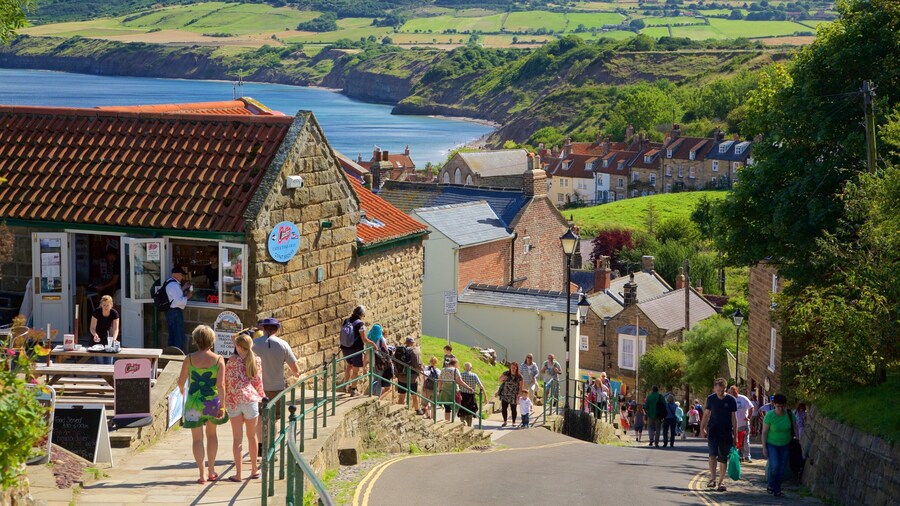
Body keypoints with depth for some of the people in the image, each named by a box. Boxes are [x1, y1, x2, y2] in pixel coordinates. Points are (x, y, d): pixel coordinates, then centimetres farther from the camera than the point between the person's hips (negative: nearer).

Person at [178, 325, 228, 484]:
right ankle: (211, 471, 24)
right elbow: (221, 385, -11)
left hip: (194, 401, -1)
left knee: (197, 438, 7)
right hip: (212, 401, 1)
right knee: (211, 434, 22)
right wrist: (222, 405, -6)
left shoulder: (190, 359, -6)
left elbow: (181, 381, 2)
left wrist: (182, 390, 24)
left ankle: (202, 474, 0)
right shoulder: (218, 359, -7)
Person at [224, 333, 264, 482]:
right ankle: (254, 470, 25)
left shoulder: (233, 361, -1)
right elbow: (258, 382, 8)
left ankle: (238, 474, -3)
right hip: (250, 398, 2)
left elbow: (226, 381, 1)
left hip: (233, 399, -2)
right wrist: (261, 395, 23)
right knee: (252, 436, 16)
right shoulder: (256, 361, 4)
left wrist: (224, 399, 14)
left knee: (237, 438, 1)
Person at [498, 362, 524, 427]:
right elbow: (500, 379, 6)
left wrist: (519, 394, -14)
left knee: (513, 409, 2)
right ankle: (505, 422, 19)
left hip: (513, 395, -2)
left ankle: (513, 423, 16)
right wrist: (503, 378, -18)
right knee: (504, 408, 2)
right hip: (504, 394, 2)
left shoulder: (519, 376, -7)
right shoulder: (506, 373, -1)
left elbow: (521, 386, -4)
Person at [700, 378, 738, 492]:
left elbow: (734, 418, 1)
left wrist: (735, 435, -1)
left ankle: (721, 481, 11)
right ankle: (712, 478, -16)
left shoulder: (731, 400, -2)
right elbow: (707, 414, 13)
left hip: (726, 432, -1)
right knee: (712, 453, -17)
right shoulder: (711, 399, 3)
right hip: (713, 430, 1)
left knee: (723, 458, 2)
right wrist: (703, 428, 11)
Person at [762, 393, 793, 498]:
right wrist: (764, 448, -12)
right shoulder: (770, 416, -15)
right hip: (771, 444, -3)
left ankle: (777, 489, 18)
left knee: (782, 468, 2)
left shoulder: (789, 414, -7)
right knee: (774, 465, -20)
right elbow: (764, 432, -10)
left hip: (785, 445, 3)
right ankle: (771, 486, 2)